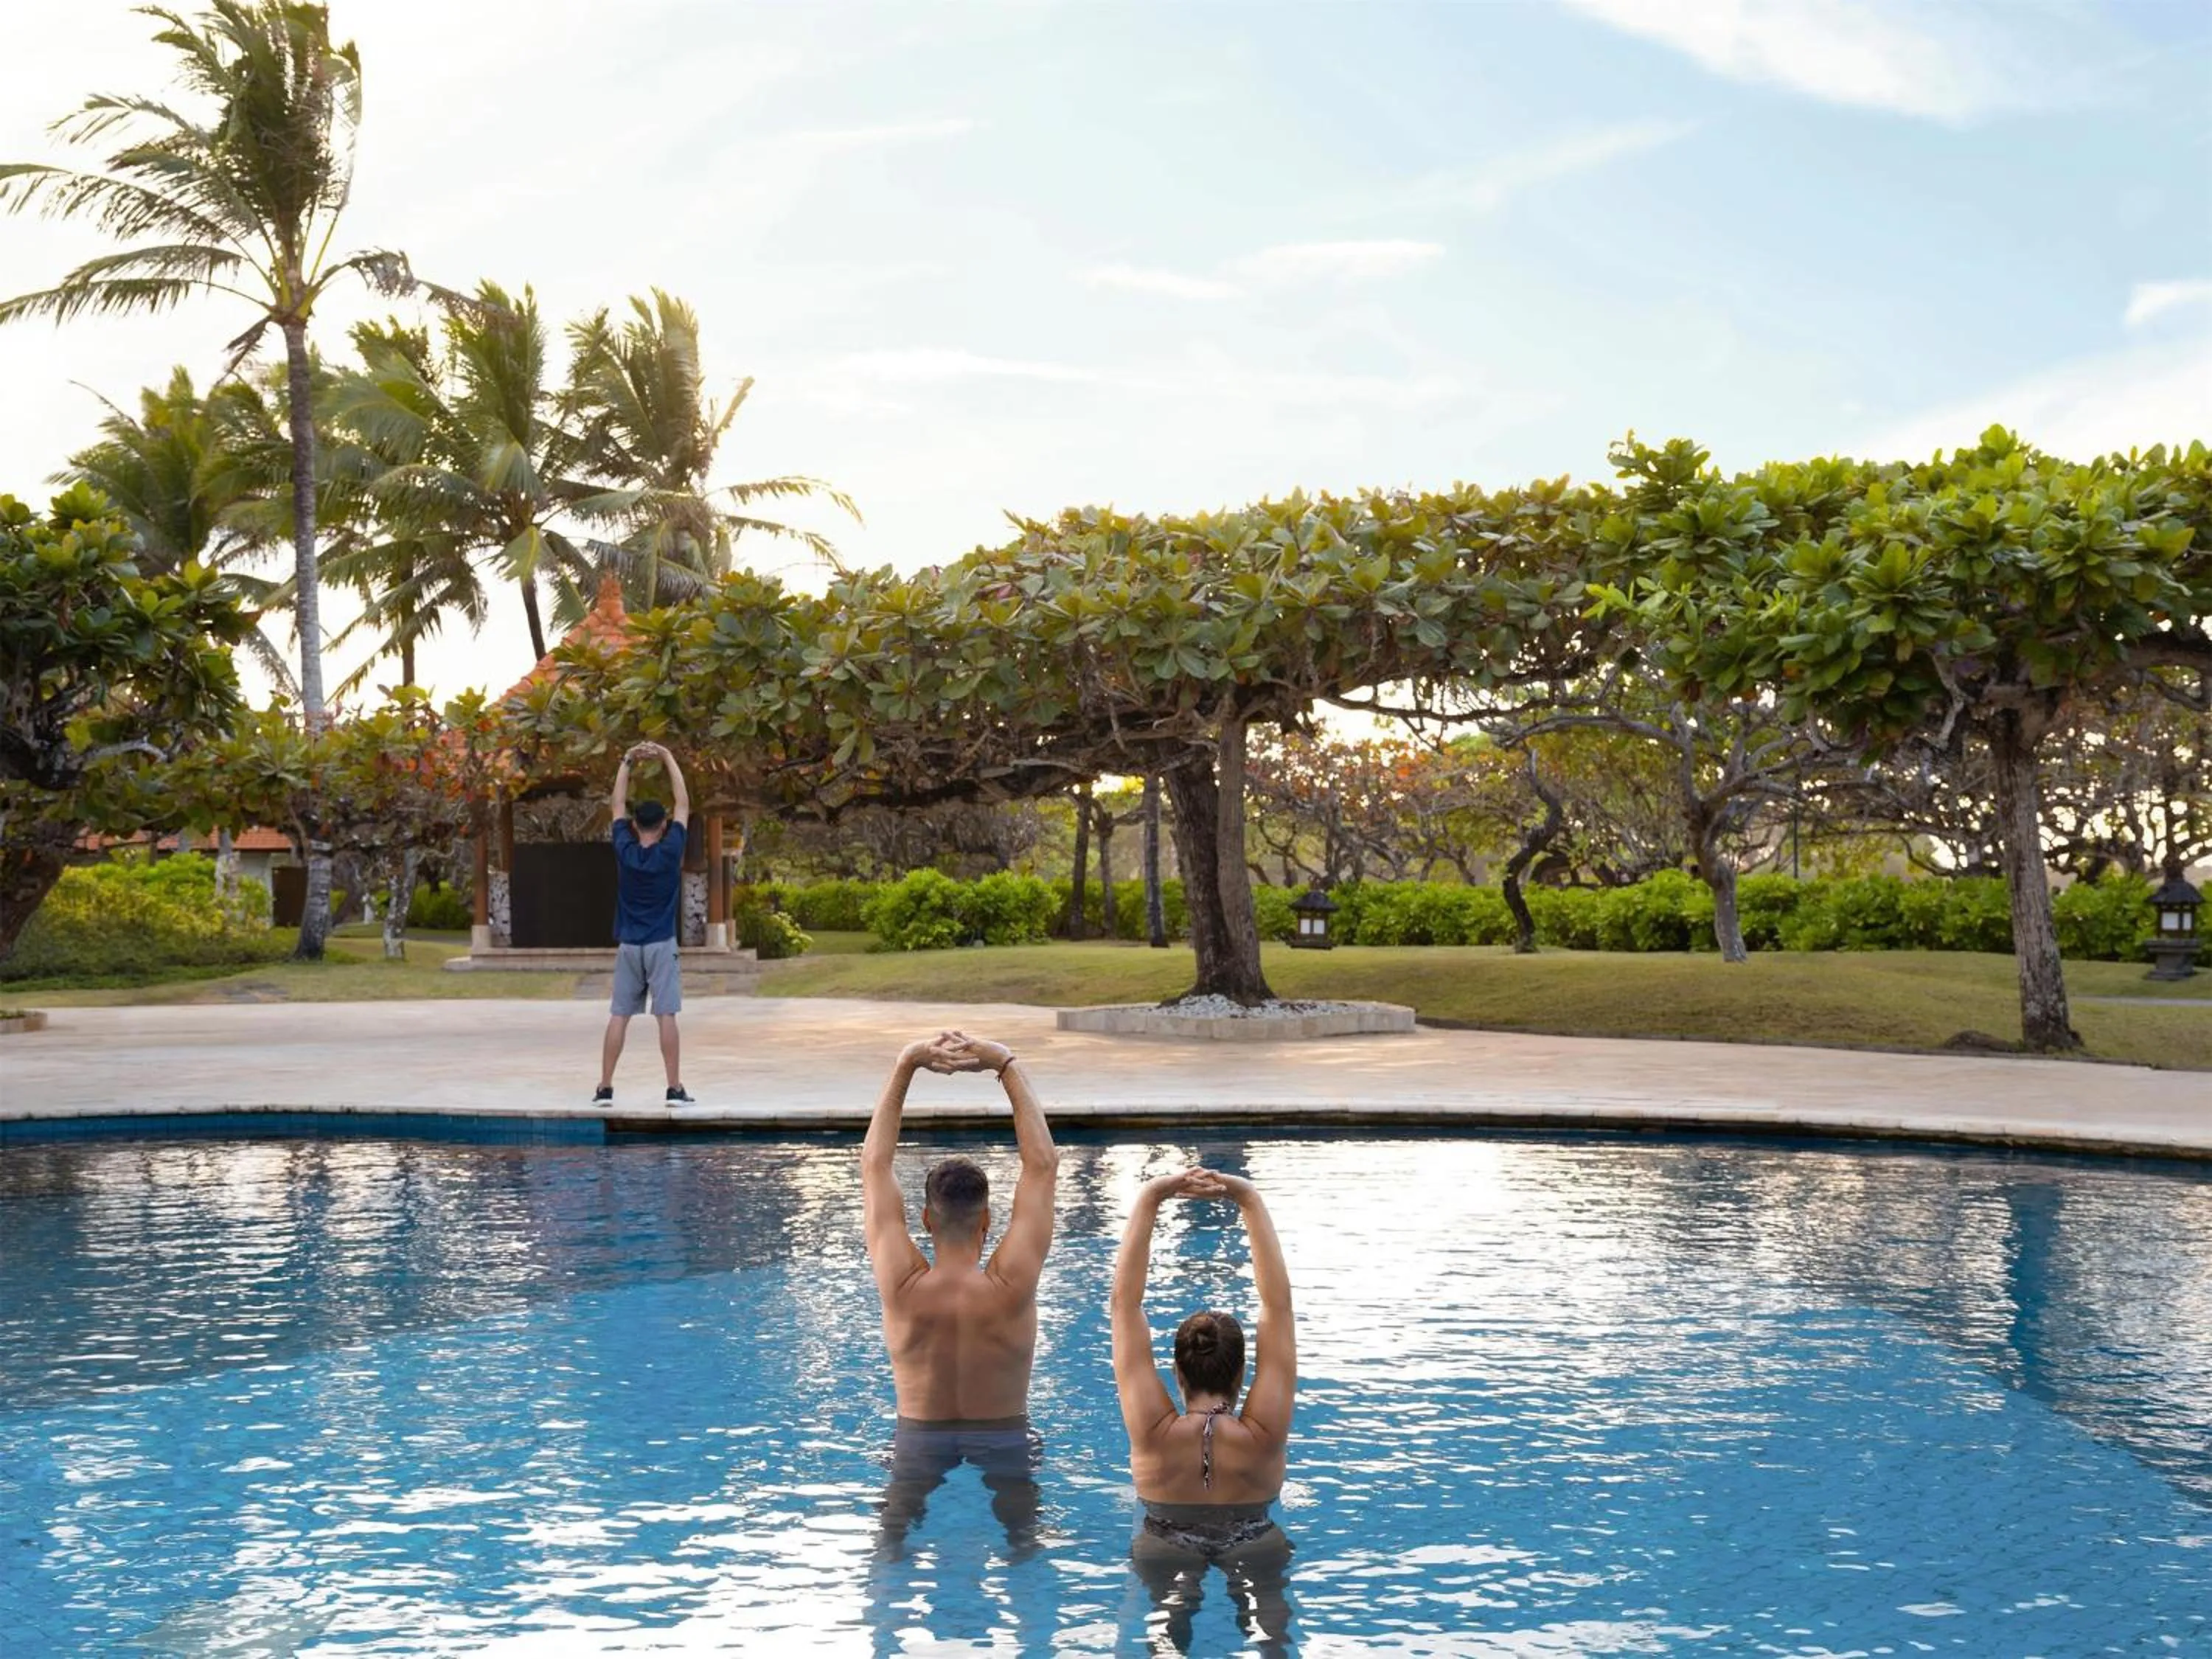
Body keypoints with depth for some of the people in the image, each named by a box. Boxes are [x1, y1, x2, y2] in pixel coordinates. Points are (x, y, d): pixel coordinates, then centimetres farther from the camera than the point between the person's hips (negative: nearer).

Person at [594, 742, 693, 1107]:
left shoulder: (624, 851, -2)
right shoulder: (671, 851, -7)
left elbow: (618, 806, 9)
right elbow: (683, 805, 0)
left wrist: (627, 762, 10)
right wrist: (668, 759, 4)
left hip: (628, 946, 2)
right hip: (661, 946, -2)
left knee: (618, 1017, 3)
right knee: (666, 1016, -5)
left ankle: (605, 1089, 3)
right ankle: (675, 1089, -6)